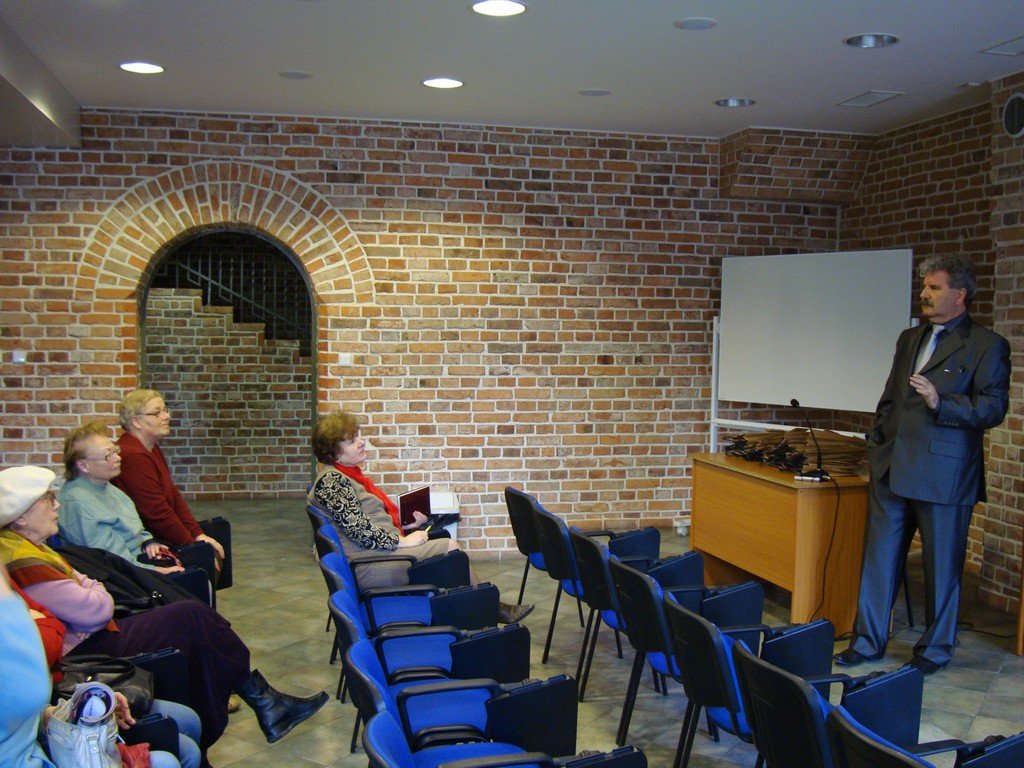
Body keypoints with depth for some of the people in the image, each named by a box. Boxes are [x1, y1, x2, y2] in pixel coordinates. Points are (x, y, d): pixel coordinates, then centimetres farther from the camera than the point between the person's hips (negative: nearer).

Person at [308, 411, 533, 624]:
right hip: (369, 567, -9)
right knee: (450, 548, -10)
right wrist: (402, 541, -16)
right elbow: (359, 530, -22)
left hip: (380, 552, 9)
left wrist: (405, 525, 9)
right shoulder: (331, 480, -15)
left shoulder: (348, 474, 16)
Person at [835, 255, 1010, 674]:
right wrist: (877, 443, 15)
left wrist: (940, 403, -24)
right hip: (892, 469, 6)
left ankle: (935, 648, 22)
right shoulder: (909, 339, 17)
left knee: (941, 566, 6)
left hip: (943, 474, -6)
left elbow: (993, 407, -11)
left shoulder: (987, 345, -3)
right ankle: (867, 641, 21)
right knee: (879, 557, 10)